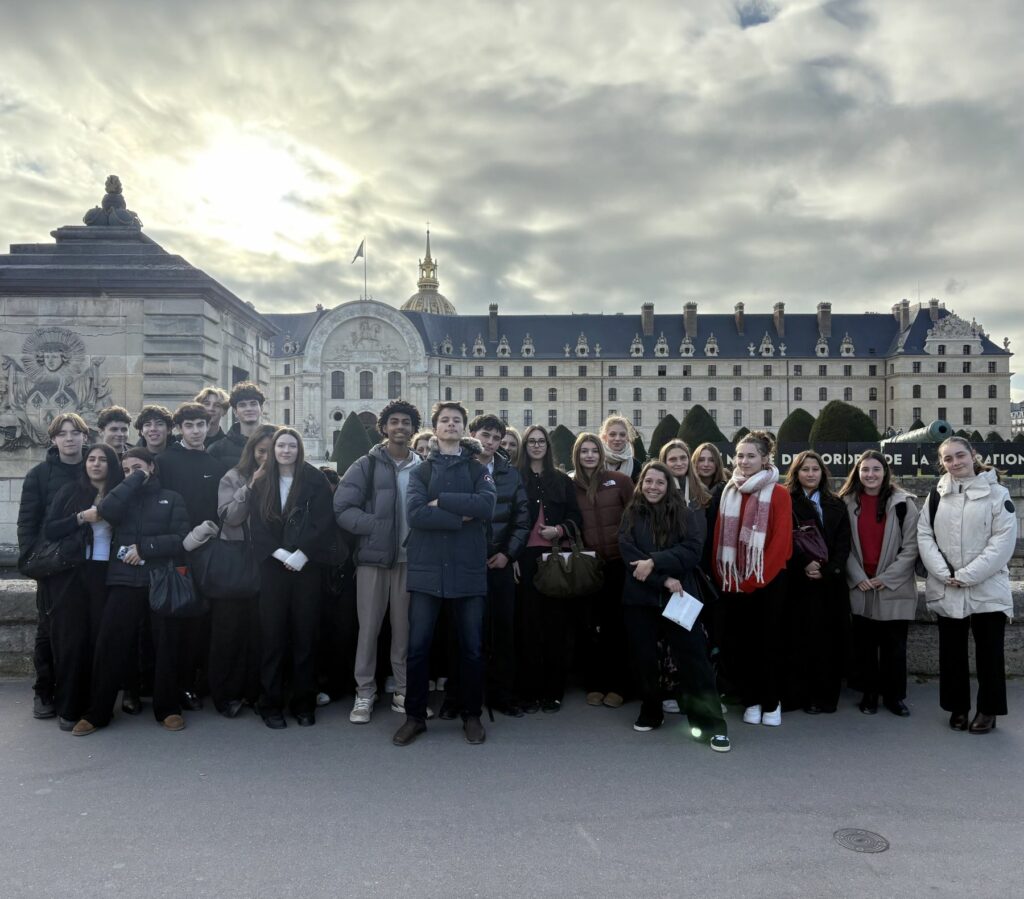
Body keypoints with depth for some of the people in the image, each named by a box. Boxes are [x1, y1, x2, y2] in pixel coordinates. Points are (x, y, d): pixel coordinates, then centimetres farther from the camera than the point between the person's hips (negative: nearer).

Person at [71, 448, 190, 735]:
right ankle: (97, 712, 11)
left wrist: (144, 547, -11)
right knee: (109, 645, -2)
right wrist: (135, 481, -5)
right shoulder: (122, 496, 16)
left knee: (165, 645, 3)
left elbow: (181, 539, -3)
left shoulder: (171, 499, 9)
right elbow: (106, 511, -9)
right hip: (123, 581, 2)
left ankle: (168, 709, 14)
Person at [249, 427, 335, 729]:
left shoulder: (315, 481, 2)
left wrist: (301, 554, -14)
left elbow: (324, 523, -5)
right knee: (272, 635, 2)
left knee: (305, 635, 2)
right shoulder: (261, 484, 9)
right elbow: (257, 526, 2)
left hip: (306, 566, -1)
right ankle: (271, 704, 11)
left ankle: (304, 704, 11)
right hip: (272, 567, 1)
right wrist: (280, 554, -11)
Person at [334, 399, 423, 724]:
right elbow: (342, 509, -6)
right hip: (373, 557, -2)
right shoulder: (366, 466, 0)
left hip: (410, 559, 2)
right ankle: (365, 692, 17)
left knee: (405, 628, 9)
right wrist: (378, 525, -15)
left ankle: (404, 691, 22)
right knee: (369, 627, 4)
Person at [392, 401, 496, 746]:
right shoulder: (421, 471, 9)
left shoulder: (478, 470, 9)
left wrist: (441, 501, -11)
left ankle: (471, 715, 21)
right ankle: (415, 715, 17)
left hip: (468, 569, 0)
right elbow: (416, 514, -9)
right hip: (427, 568, 0)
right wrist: (461, 516, -12)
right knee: (417, 646, 3)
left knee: (472, 647, 7)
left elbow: (486, 506, -12)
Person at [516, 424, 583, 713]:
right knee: (529, 623, -1)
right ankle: (530, 692, 7)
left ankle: (553, 691, 11)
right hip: (526, 557, -2)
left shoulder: (562, 480, 12)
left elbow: (576, 516, 11)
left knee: (555, 623, 3)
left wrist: (559, 530, -8)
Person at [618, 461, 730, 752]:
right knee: (643, 658, 9)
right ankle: (651, 712, 28)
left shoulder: (685, 514, 2)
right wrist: (664, 580, -16)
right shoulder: (631, 515, 5)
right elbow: (628, 553, -7)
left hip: (678, 597, -2)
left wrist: (654, 562, -20)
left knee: (693, 658, -5)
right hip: (639, 597, 2)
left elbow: (692, 551, -10)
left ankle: (711, 724, 1)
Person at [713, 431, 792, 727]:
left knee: (768, 641, 5)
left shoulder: (779, 493, -5)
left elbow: (781, 540, -11)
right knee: (740, 642, 9)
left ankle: (771, 702, 19)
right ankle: (751, 700, 22)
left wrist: (757, 577, -14)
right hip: (733, 581, 4)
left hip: (767, 581, -4)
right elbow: (720, 536, 7)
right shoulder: (729, 493, 8)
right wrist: (722, 574, -1)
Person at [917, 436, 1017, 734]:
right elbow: (924, 535, 2)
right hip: (946, 590, 3)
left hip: (987, 589, -3)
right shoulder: (937, 495, 8)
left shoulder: (996, 493, -3)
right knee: (952, 652, 11)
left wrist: (967, 575, -15)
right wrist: (944, 573, -12)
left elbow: (1003, 540, -10)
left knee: (988, 653, 6)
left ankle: (988, 710, 21)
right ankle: (958, 706, 24)